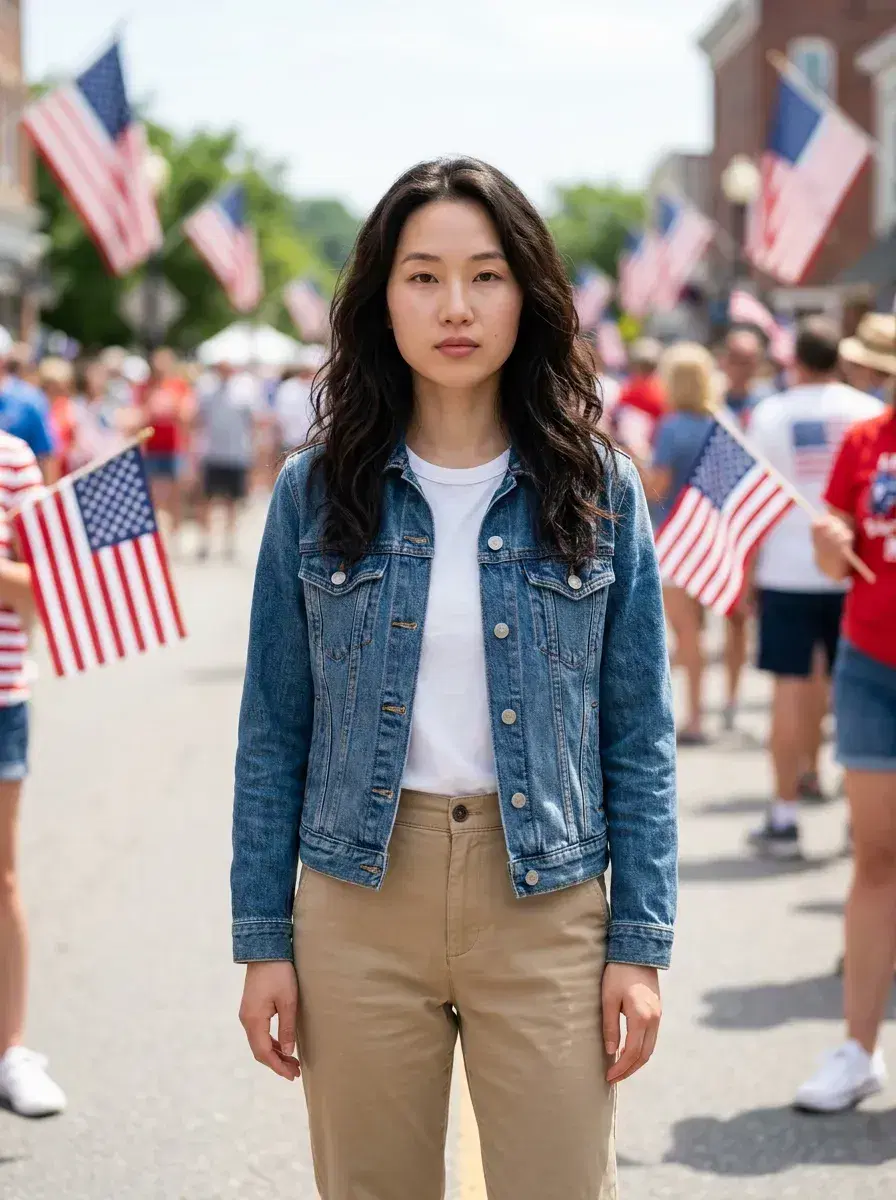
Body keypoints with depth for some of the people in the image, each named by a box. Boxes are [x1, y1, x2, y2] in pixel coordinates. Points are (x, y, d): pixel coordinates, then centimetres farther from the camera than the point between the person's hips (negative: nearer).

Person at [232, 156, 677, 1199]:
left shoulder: (597, 493, 0)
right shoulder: (316, 493, 0)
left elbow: (638, 737, 2)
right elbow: (273, 733, 3)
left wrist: (639, 944, -2)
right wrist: (263, 940, 1)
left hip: (545, 906, 0)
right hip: (359, 899, 1)